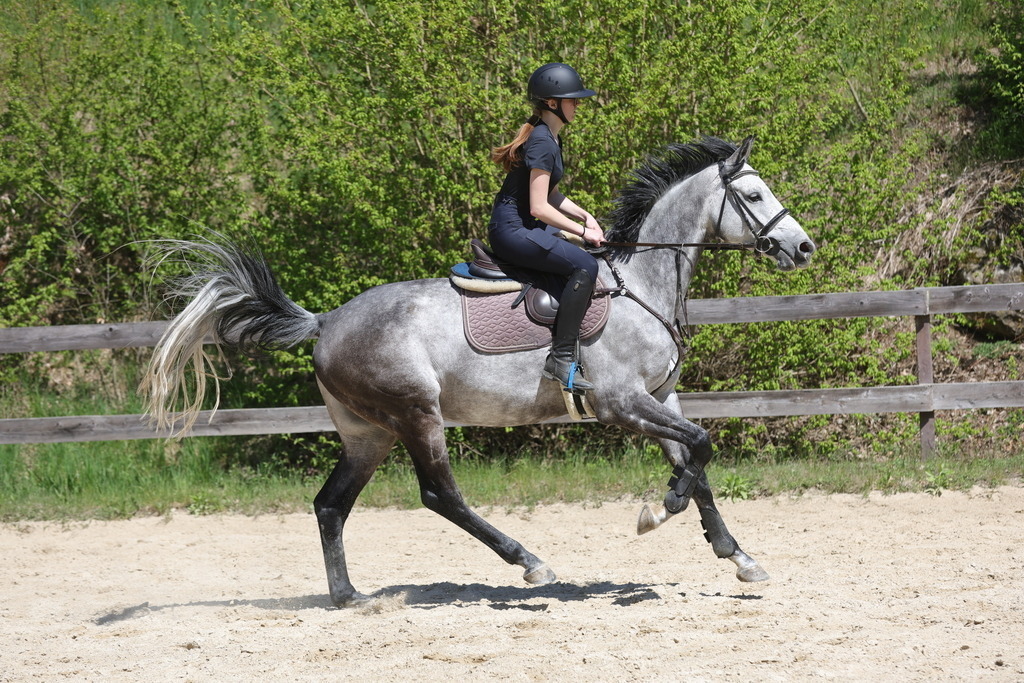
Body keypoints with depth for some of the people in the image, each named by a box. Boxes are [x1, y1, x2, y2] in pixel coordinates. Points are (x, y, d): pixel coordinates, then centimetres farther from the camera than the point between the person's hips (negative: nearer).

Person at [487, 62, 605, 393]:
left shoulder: (551, 139, 14)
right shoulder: (541, 143, -18)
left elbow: (550, 194, 23)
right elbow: (539, 207, -21)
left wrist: (585, 217, 10)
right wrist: (582, 231, -14)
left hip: (522, 227, 11)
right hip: (512, 230, -11)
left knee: (591, 256, 18)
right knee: (584, 266, -23)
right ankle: (562, 358, -24)